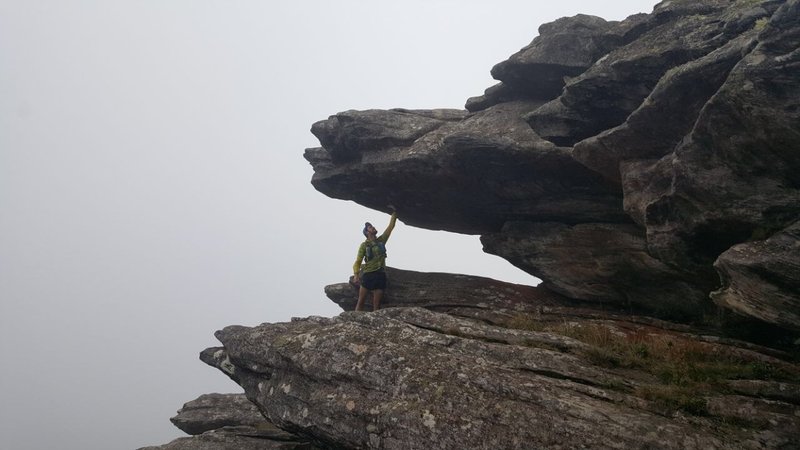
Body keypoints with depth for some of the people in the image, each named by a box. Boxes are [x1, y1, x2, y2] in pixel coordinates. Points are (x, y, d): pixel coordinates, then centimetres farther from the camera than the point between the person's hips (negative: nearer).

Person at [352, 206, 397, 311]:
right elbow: (358, 261, -1)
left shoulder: (381, 240, 15)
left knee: (376, 304, 0)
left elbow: (391, 226, 15)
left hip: (381, 275, 3)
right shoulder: (364, 245, 4)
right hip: (368, 274, -3)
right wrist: (356, 274, -15)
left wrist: (394, 213, 12)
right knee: (361, 301, -6)